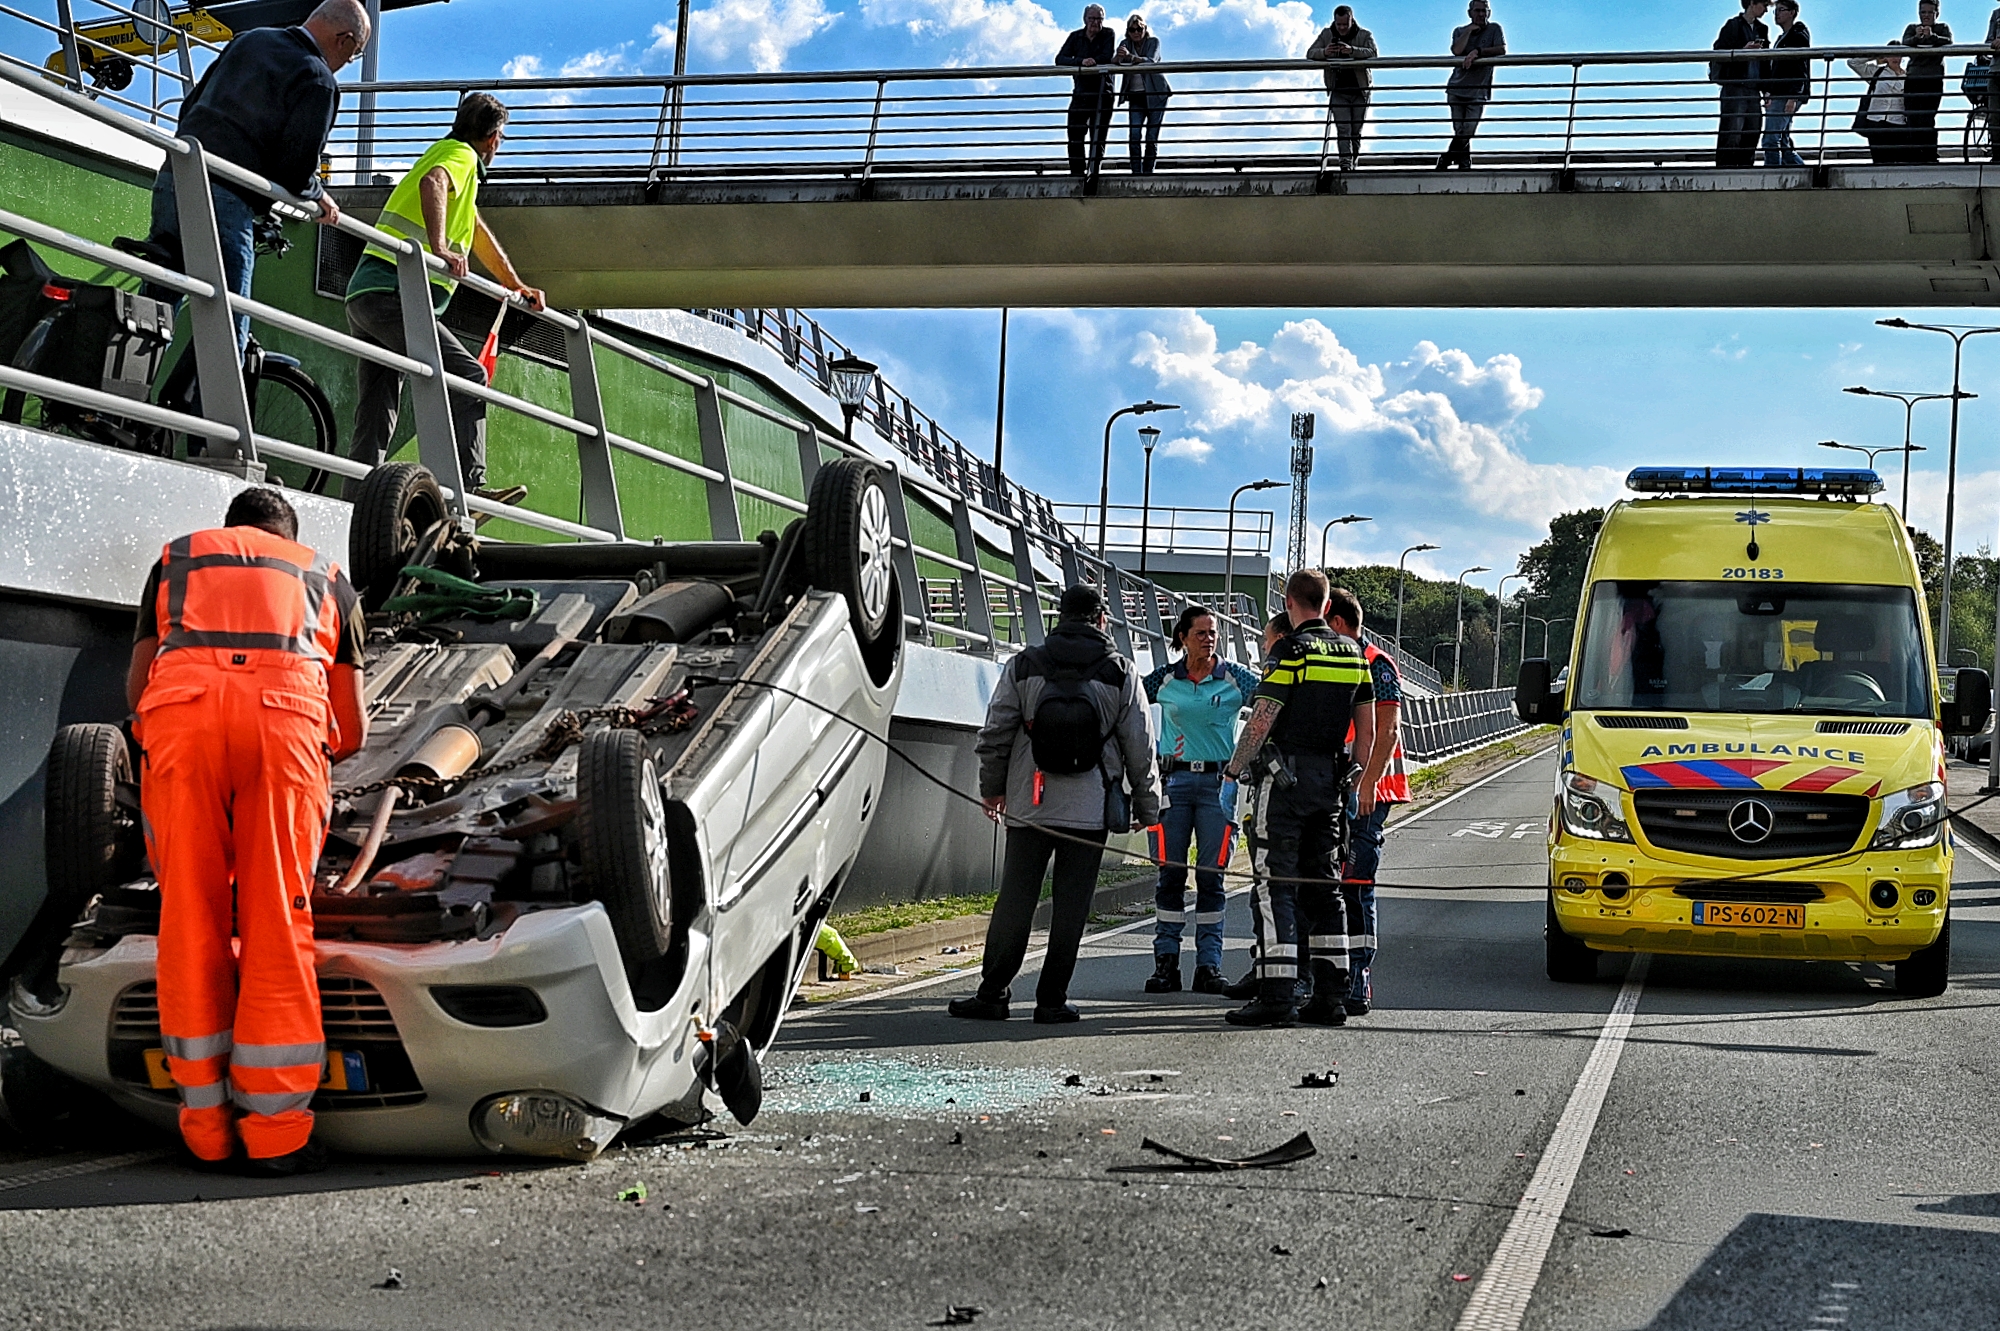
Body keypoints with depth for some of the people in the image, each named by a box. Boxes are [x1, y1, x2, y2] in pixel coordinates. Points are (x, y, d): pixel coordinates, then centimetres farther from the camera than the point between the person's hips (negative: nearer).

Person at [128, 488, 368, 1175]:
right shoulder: (328, 576, 34)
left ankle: (206, 1123, 11)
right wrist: (322, 752, 55)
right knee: (277, 920, 4)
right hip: (286, 709, 0)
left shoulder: (175, 558, 35)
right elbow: (353, 732, 33)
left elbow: (136, 688, 30)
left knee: (190, 917, 8)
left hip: (180, 706, 1)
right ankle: (274, 1128, 5)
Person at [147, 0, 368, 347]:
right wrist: (321, 198, 12)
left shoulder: (251, 39, 18)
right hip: (225, 198, -7)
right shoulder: (319, 80, -4)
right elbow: (297, 171, -9)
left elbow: (189, 106, 24)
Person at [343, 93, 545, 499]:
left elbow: (480, 234, 42)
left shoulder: (454, 154, 32)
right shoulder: (461, 154, 1)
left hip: (365, 297, 10)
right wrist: (440, 249, -36)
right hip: (392, 295, -10)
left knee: (375, 421, 6)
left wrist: (517, 286, 48)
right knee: (468, 377, -15)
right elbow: (432, 183, -24)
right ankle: (469, 488, -23)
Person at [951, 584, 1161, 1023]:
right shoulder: (1121, 673, 1)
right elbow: (1140, 748, 3)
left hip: (1029, 806, 1)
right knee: (1071, 905, 4)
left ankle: (993, 992, 7)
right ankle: (1051, 1000, 6)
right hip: (1090, 811, -1)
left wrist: (992, 788, 18)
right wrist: (1147, 807, 13)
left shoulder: (1023, 666, 2)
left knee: (1014, 900, 6)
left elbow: (995, 735, 4)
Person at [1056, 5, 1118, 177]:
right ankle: (1077, 174, -1)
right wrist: (1081, 62, -19)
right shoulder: (1076, 37, 9)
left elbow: (1107, 58, -11)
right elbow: (1060, 59, -4)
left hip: (1102, 93, -3)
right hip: (1080, 93, 3)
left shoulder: (1108, 34, 4)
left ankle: (1093, 173, -5)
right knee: (1075, 137, -4)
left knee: (1097, 138, -5)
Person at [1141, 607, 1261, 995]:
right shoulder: (1164, 679, 5)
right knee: (1171, 873, 1)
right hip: (1175, 779, 1)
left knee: (1211, 876, 1)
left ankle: (1209, 965, 5)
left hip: (1218, 781, -1)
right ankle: (1166, 963, 5)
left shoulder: (1234, 678, 3)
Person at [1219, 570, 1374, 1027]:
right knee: (1324, 884, 10)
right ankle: (1329, 996, 10)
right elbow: (1367, 730, 13)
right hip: (1330, 779, 7)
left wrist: (1232, 772, -7)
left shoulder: (1292, 651, -10)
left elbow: (1260, 722, -14)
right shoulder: (1353, 655, 11)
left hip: (1286, 778, -7)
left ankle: (1277, 994, -10)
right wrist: (1363, 784, 20)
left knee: (1276, 885, -5)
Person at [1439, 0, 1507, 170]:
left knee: (1466, 133, -8)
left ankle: (1444, 161, 9)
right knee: (1460, 132, -4)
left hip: (1478, 91, -2)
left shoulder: (1494, 29, 5)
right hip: (1456, 88, 2)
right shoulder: (1460, 31, 11)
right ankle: (1465, 163, 10)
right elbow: (1457, 50, -9)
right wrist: (1470, 30, -7)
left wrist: (1477, 51, -18)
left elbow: (1502, 50, -11)